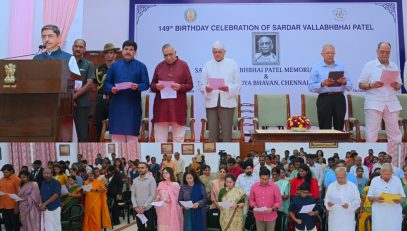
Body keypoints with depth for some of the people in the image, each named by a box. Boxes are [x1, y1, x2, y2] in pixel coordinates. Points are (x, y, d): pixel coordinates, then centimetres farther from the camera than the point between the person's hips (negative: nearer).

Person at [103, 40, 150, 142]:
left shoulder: (141, 66, 5)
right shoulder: (114, 66, 10)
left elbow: (146, 84, 0)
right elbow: (106, 83, 9)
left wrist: (137, 86, -20)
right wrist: (111, 88, -12)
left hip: (133, 105, -2)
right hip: (117, 104, 2)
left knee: (132, 133, 0)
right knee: (117, 133, 4)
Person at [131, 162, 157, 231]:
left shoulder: (151, 179, -6)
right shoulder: (135, 180, 8)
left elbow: (153, 195, -12)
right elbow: (133, 195, 8)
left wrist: (144, 207, -14)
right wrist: (135, 207, -6)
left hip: (149, 209, -4)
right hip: (138, 210, 4)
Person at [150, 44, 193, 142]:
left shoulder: (183, 65, 6)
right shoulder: (159, 66, 12)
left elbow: (190, 85, 4)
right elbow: (152, 86, 14)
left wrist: (180, 87, -15)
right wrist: (156, 86, -9)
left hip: (178, 107, -2)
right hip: (161, 107, 2)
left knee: (179, 138, 4)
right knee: (160, 138, 3)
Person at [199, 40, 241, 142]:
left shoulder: (232, 64, 9)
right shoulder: (208, 65, 14)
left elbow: (238, 85, 2)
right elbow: (201, 85, 8)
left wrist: (228, 88, -17)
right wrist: (206, 89, -14)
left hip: (227, 102, -2)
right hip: (211, 102, 2)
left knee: (226, 132, -4)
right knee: (212, 132, 1)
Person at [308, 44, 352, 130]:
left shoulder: (341, 67, 14)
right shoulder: (316, 68, 6)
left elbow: (350, 87, 8)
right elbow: (311, 87, -3)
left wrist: (344, 82, -13)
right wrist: (322, 84, -19)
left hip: (339, 99, 3)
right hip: (324, 99, -2)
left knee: (339, 128, 4)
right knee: (325, 129, -3)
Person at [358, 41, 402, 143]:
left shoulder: (394, 66, 14)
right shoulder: (369, 65, 3)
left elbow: (399, 85, 17)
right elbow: (361, 85, 1)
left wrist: (396, 86, -6)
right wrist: (372, 85, -17)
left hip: (392, 104, 4)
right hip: (374, 104, -4)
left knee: (395, 134, 4)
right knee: (371, 135, -6)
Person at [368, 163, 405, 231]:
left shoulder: (397, 180, 9)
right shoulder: (375, 181, 4)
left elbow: (403, 196, 11)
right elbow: (369, 197, 5)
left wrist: (400, 199, -12)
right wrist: (375, 199, -16)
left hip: (394, 213, 1)